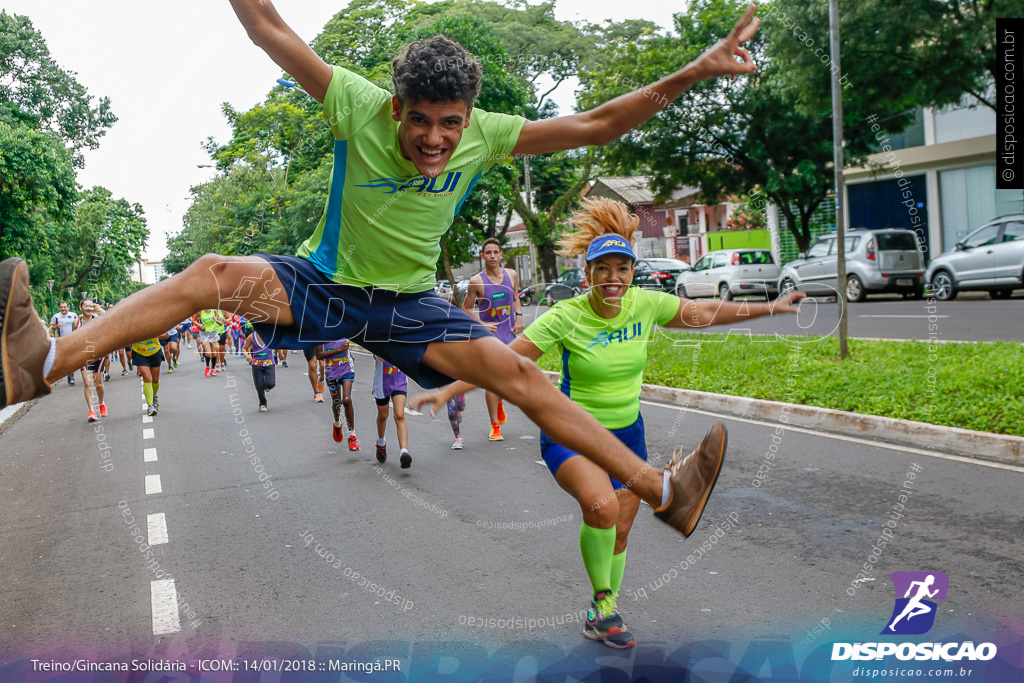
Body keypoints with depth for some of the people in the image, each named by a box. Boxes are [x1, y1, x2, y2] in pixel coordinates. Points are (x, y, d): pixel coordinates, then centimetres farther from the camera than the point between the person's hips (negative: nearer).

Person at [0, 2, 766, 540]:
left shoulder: (485, 135, -14)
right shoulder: (358, 107, -18)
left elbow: (594, 125, -12)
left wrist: (694, 72, -16)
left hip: (410, 306, 1)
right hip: (322, 283, 0)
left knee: (517, 373, -13)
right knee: (216, 273, -26)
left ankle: (664, 491, -9)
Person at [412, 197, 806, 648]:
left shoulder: (645, 305, -9)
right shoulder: (565, 317, -21)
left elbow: (703, 312, 5)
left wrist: (771, 308, 10)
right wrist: (448, 391, -29)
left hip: (627, 433, 5)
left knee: (619, 530, 14)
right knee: (601, 507, -31)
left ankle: (602, 616, 38)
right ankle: (603, 599, -4)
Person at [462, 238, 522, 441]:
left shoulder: (512, 275, 4)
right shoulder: (476, 281, -7)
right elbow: (466, 308, 3)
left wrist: (519, 316, 6)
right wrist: (481, 325, -9)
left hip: (509, 334, 4)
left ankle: (499, 403, 41)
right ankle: (495, 426, 2)